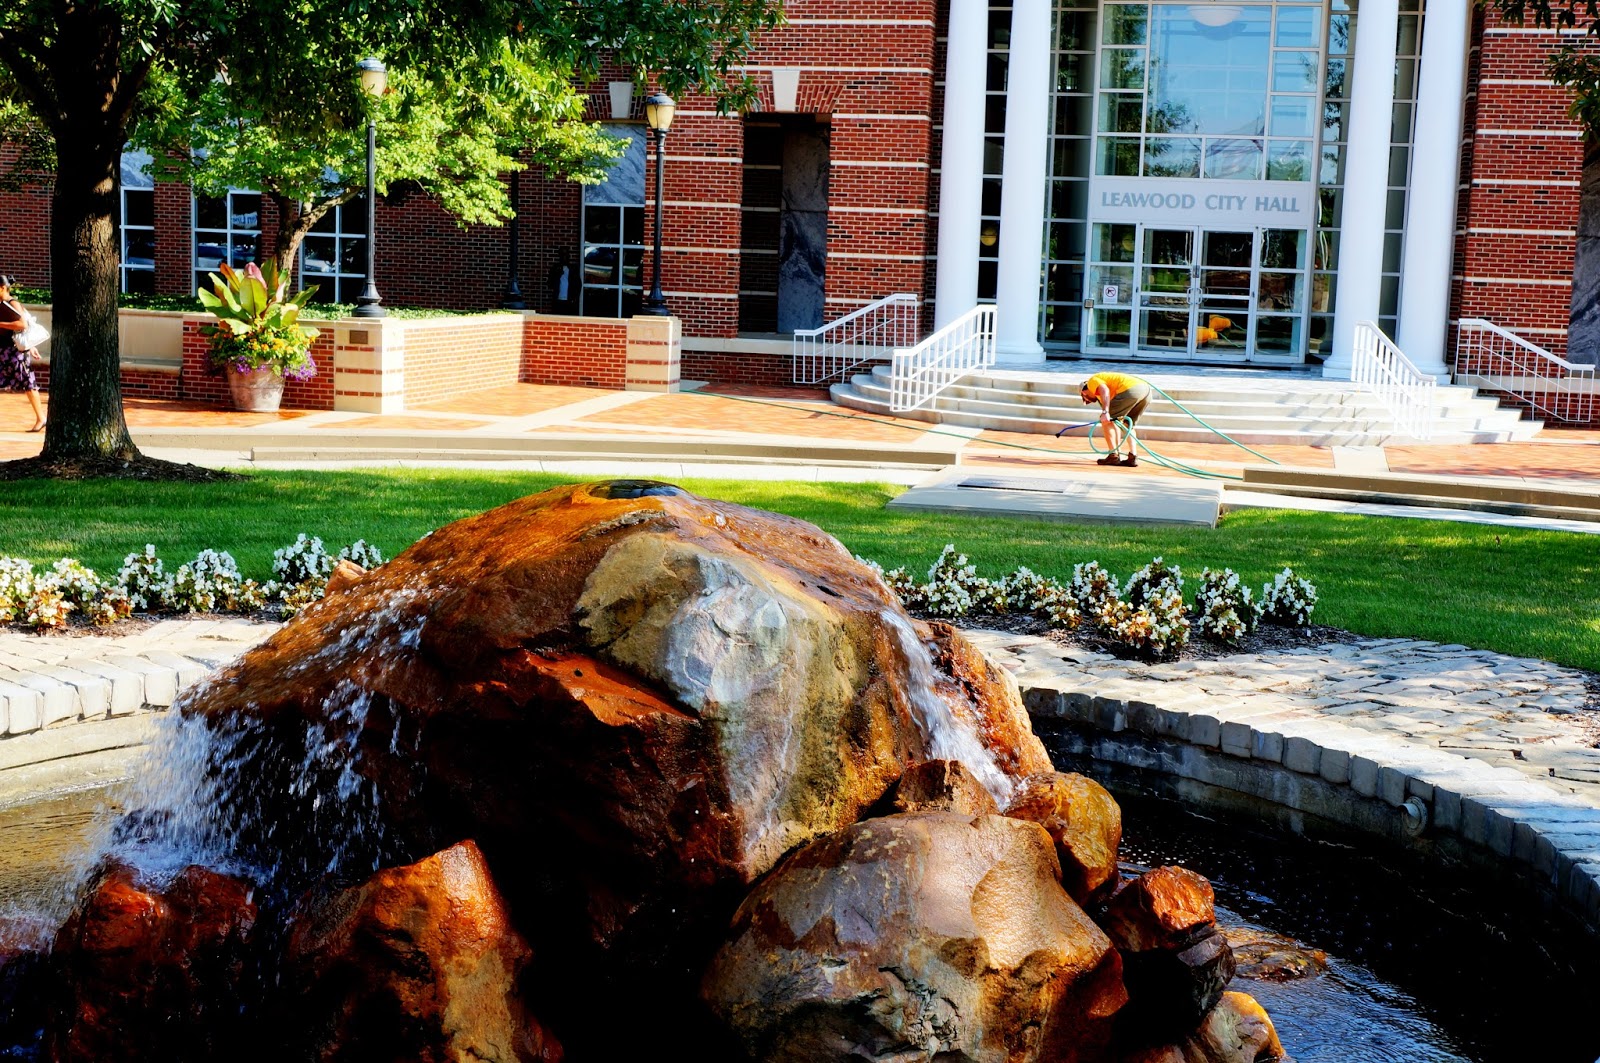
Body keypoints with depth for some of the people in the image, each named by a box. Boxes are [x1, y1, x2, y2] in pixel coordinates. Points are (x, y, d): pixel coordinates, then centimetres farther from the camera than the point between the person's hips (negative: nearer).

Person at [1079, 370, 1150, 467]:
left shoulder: (1092, 381, 15)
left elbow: (1105, 390, -10)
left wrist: (1105, 412, -20)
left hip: (1130, 389, -9)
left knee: (1106, 421, 5)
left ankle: (1113, 456, 4)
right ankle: (1133, 457, 17)